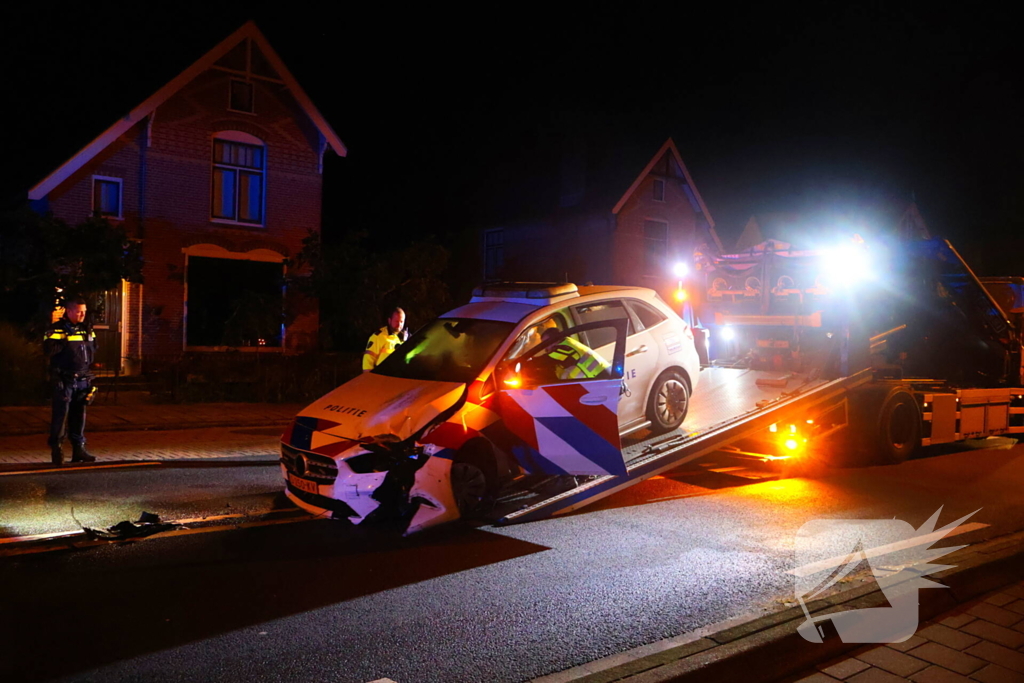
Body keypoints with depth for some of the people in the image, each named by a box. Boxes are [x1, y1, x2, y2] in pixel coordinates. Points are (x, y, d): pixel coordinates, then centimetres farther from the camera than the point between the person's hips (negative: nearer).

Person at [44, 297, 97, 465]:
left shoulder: (87, 329, 12)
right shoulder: (57, 329, -6)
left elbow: (93, 349, 22)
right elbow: (48, 349, -18)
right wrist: (65, 342, -24)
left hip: (82, 380, 5)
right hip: (63, 380, -5)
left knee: (79, 415, 10)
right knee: (60, 415, -4)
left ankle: (79, 449, 16)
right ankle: (56, 449, 5)